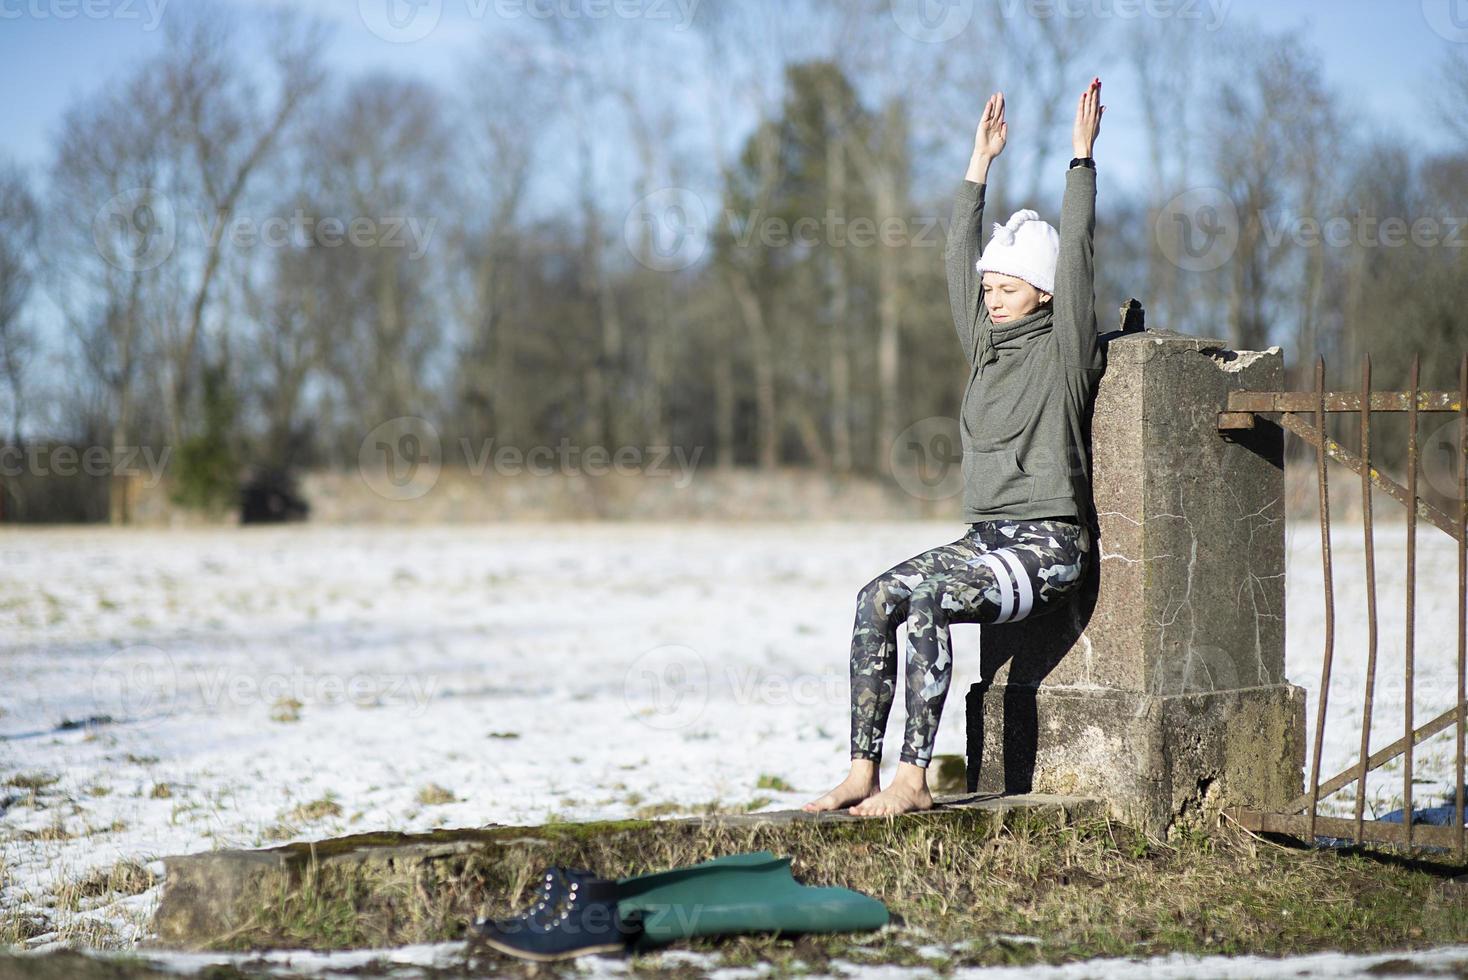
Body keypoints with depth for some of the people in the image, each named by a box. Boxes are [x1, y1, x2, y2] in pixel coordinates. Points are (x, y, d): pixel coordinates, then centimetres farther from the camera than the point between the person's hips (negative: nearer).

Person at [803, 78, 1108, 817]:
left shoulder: (1063, 351, -2)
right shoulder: (986, 347, 16)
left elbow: (1075, 255, -11)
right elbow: (957, 264, 18)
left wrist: (1082, 157, -10)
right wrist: (979, 166, 20)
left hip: (1049, 545, -7)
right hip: (987, 536, 7)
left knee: (927, 601, -29)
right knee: (877, 597, -15)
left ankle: (913, 778, -29)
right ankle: (862, 770, -17)